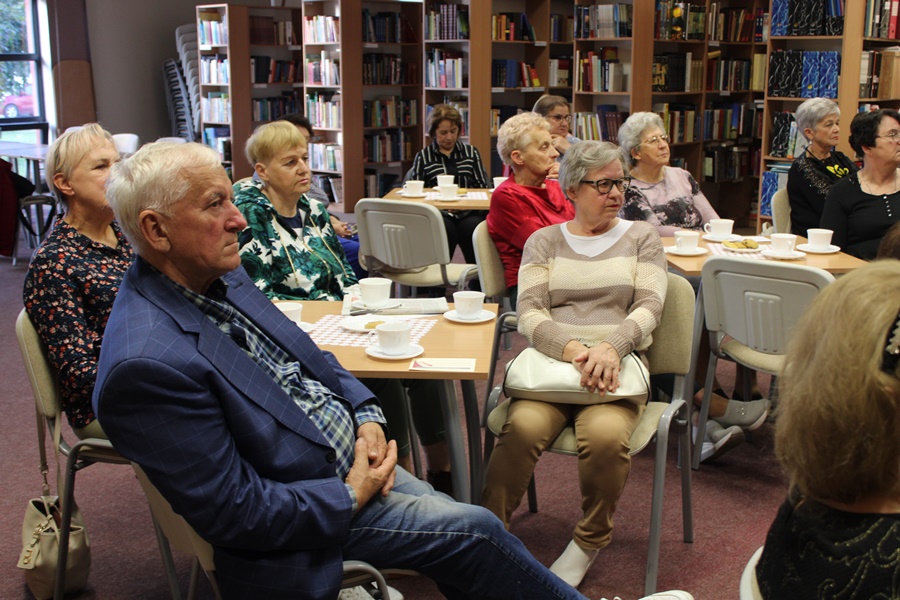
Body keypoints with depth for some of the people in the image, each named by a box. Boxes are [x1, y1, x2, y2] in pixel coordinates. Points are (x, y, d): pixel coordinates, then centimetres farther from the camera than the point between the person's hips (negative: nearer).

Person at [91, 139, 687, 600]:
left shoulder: (222, 276, -1)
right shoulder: (147, 365, -29)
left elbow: (307, 355, 13)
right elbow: (238, 516, -25)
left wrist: (366, 416, -3)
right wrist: (351, 498, -15)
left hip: (348, 453, 8)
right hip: (302, 507, -8)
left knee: (467, 532, 4)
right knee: (472, 529, -7)